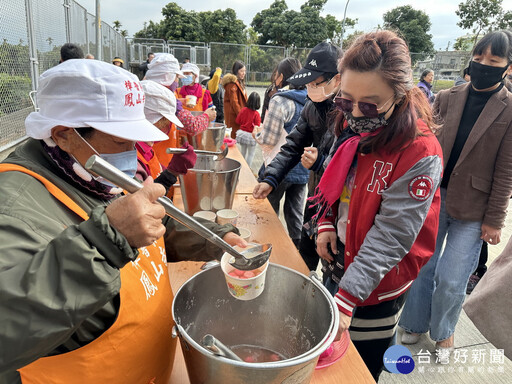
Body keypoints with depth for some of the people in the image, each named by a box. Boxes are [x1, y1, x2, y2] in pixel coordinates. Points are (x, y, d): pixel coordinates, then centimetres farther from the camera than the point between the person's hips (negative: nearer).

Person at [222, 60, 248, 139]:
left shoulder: (240, 82, 19)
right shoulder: (232, 83, -12)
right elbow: (234, 101, -18)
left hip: (239, 114, 9)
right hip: (234, 115, -9)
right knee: (235, 135, -7)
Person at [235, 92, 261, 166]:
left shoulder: (243, 110, -6)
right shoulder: (256, 114, -18)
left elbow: (238, 121, 3)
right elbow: (257, 127, -16)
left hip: (241, 133, 5)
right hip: (251, 135, -5)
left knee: (242, 152, 20)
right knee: (251, 154, 9)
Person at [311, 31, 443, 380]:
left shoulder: (420, 154, -25)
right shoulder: (352, 126, -4)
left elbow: (391, 236, -27)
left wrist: (347, 298, -29)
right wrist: (326, 224, -6)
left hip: (375, 286, -6)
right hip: (336, 262, 7)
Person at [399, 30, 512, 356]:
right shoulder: (447, 99, 3)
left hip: (472, 210, -2)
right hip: (432, 198, 3)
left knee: (451, 280, 4)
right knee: (421, 268, 11)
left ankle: (443, 331, 33)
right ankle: (415, 324, 34)